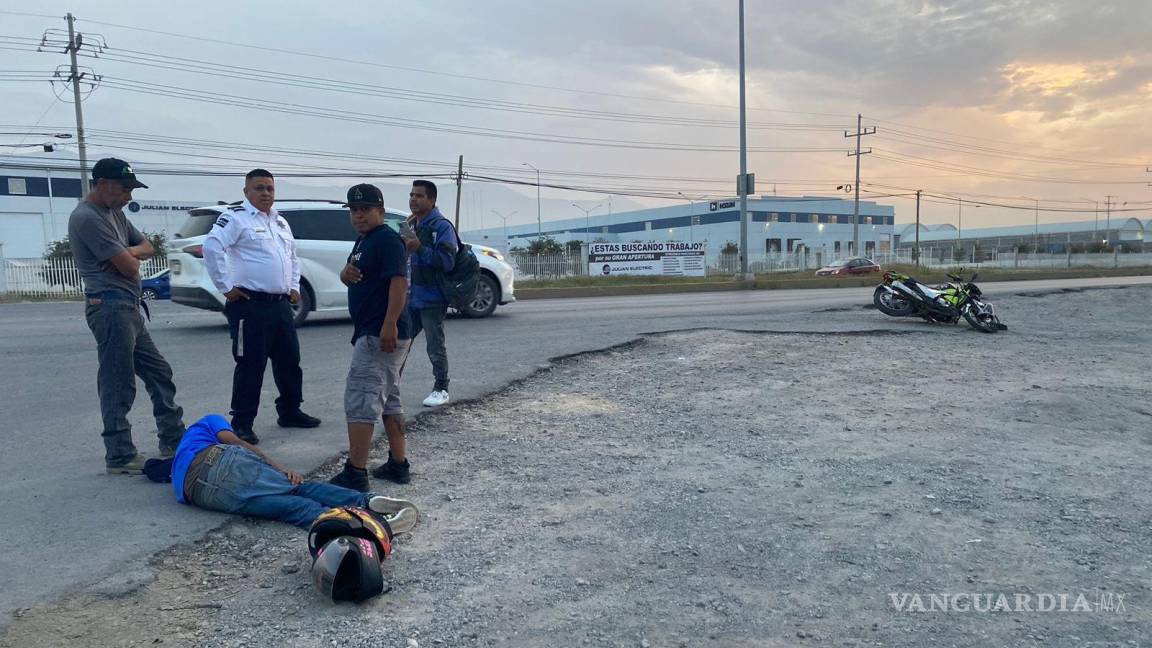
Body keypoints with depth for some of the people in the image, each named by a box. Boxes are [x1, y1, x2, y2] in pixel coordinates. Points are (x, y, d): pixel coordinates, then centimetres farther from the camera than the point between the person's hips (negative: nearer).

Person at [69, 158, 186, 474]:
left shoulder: (115, 212, 16)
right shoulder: (87, 218, -14)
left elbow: (147, 247, 19)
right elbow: (130, 268, -18)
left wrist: (128, 252, -3)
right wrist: (131, 257, 6)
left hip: (130, 309, 10)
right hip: (111, 307, -10)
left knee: (159, 372, 15)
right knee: (118, 385, -5)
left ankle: (173, 438, 24)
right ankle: (120, 457, 2)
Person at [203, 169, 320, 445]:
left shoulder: (280, 221, 18)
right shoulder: (236, 217, -7)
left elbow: (293, 255, 31)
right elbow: (211, 248, -20)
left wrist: (294, 287, 19)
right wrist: (226, 287, -19)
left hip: (282, 305, 8)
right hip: (251, 305, -8)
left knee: (289, 361, 15)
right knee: (251, 365, -5)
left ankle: (290, 412, 29)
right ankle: (242, 423, 4)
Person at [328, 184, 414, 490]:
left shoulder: (387, 239, -12)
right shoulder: (363, 241, 20)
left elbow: (399, 281, -22)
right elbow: (352, 277, 24)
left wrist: (390, 324, -30)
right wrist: (345, 274, 0)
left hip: (380, 335, -11)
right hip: (372, 334, 11)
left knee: (361, 400, -11)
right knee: (389, 399, 13)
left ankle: (355, 473, -9)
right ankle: (398, 464, 20)